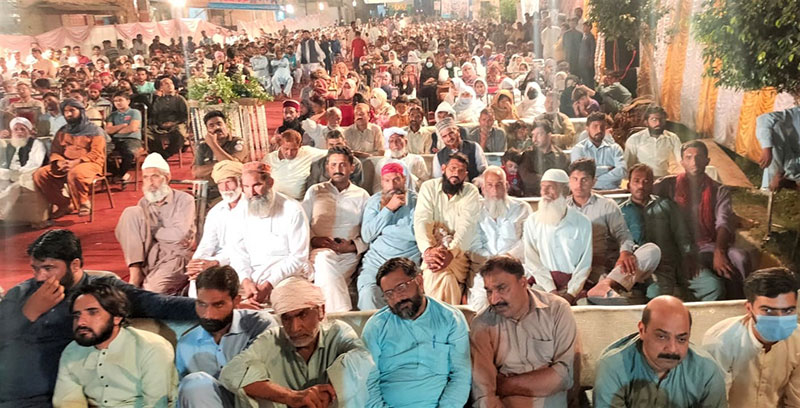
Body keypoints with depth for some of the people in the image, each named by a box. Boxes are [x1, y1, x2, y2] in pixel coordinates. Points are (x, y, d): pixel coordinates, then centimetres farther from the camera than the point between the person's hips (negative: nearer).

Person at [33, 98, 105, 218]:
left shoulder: (95, 131, 3)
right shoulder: (62, 132, 20)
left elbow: (96, 153, -8)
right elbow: (54, 152, 15)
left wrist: (76, 162, -21)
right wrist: (60, 162, -9)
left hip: (88, 163, -6)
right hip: (64, 164, 6)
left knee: (75, 173, -40)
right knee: (40, 174, -17)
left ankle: (84, 202, -14)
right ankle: (63, 204, -7)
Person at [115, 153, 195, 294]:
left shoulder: (184, 200, -2)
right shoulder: (144, 203, 12)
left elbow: (180, 234, -16)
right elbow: (120, 231, 1)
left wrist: (150, 229, -3)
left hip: (174, 256, -6)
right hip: (149, 255, 6)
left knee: (153, 288, -38)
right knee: (131, 212, -15)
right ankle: (135, 274, -19)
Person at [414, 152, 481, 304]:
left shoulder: (471, 192, 2)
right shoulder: (429, 187, 5)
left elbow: (467, 226, -12)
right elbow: (421, 221, -9)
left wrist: (451, 252, -30)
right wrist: (428, 249, -28)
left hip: (460, 251, -1)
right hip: (433, 248, 1)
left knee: (440, 275, -30)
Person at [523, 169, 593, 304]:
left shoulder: (583, 223, 6)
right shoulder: (532, 222, 6)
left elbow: (585, 263, 3)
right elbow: (532, 262, 1)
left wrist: (571, 293, -9)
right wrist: (551, 291, -11)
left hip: (574, 284, 0)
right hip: (542, 284, 0)